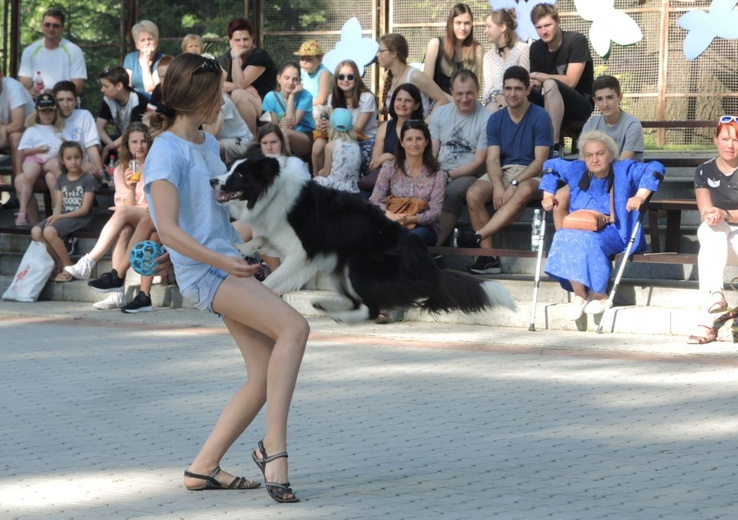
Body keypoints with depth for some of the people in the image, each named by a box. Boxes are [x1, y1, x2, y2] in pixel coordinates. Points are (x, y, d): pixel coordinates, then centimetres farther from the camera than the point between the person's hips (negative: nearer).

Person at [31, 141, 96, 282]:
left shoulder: (88, 179, -6)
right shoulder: (61, 179, 13)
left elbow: (84, 209, -11)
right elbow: (58, 205, 7)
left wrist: (59, 217, -17)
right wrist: (54, 217, -16)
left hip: (81, 218, -6)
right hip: (63, 216, 6)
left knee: (50, 231, -30)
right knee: (36, 232, -18)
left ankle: (68, 266, -14)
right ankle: (60, 263, -3)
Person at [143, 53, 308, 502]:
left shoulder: (209, 143, 16)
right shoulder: (167, 151, -12)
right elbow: (168, 229, -22)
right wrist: (221, 260, -30)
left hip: (229, 267, 9)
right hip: (203, 274, -9)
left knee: (266, 377, 2)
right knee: (294, 327, -25)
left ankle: (204, 467, 9)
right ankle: (274, 447, -24)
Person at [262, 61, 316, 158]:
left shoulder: (305, 96, -11)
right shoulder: (270, 97, -2)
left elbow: (292, 123, -18)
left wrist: (292, 96, -17)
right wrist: (281, 125, -26)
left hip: (306, 140, -3)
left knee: (284, 132, -34)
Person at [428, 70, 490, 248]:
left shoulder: (486, 119, -5)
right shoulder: (440, 114, 12)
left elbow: (479, 162, -7)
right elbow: (431, 152, 10)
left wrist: (449, 174, -16)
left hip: (468, 176, -5)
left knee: (452, 192, -36)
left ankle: (436, 245, -33)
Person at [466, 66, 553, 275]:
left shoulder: (540, 117, -4)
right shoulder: (496, 119, 8)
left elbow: (540, 160, -10)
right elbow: (493, 159, -1)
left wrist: (514, 184, -22)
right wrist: (498, 186, -21)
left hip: (531, 175, -4)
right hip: (501, 173, 4)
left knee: (524, 192, -40)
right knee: (473, 194, -27)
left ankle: (477, 236, -44)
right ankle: (488, 257, -27)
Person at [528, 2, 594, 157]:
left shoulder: (576, 41, -12)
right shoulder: (536, 48, 4)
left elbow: (570, 82, -20)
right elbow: (535, 84, 4)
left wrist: (538, 76, -13)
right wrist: (533, 82, -20)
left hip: (581, 104, -5)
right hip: (550, 106, 6)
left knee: (550, 84, -35)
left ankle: (554, 147, -39)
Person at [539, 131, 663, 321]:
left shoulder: (624, 170, 1)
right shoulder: (576, 170, 14)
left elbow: (655, 169, -10)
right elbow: (551, 166, 29)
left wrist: (640, 196, -24)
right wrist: (548, 195, 16)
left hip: (613, 232, -4)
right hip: (580, 230, 4)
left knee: (588, 240, -36)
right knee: (564, 237, -30)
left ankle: (600, 296, -21)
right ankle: (579, 295, -23)